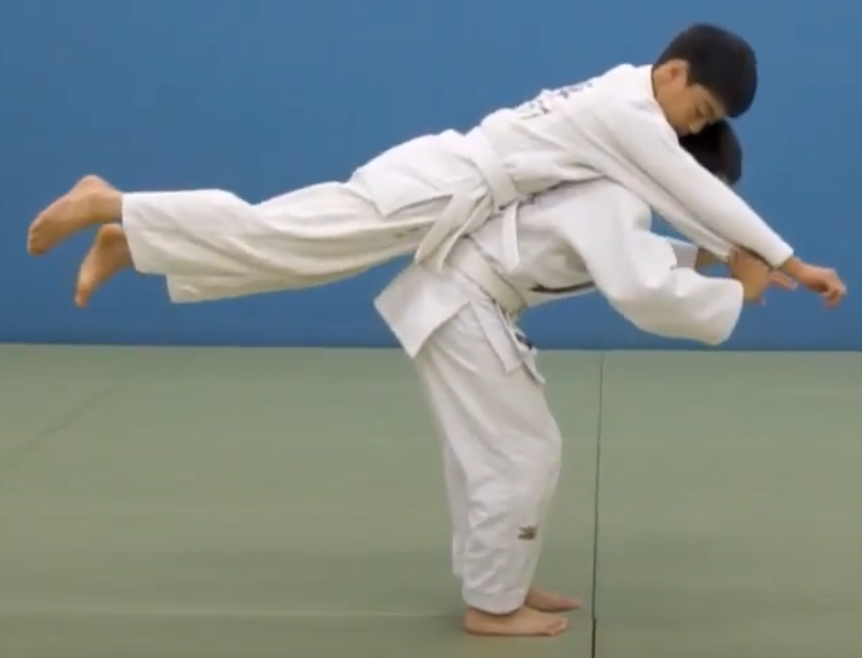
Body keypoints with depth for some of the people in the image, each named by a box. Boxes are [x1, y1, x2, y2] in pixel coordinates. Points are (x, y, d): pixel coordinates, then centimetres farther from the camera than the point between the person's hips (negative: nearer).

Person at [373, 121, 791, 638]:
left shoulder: (609, 183, 9)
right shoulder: (615, 201, -22)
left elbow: (633, 258, 23)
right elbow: (646, 292, -34)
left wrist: (707, 256, 9)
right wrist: (739, 293, -21)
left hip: (457, 296, 10)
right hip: (461, 307, -10)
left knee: (489, 450, 20)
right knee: (521, 454, -3)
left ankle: (498, 583, 31)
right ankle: (492, 606, 9)